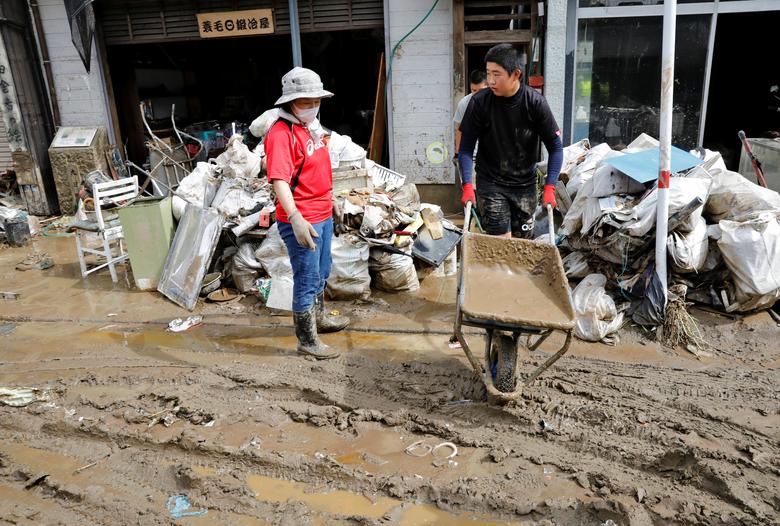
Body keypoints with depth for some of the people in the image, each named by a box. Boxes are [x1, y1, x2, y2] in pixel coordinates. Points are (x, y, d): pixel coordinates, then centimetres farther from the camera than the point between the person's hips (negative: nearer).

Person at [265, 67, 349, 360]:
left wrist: (331, 199, 28)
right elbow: (279, 180, -29)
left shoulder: (312, 126, 10)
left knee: (321, 273, 24)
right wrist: (295, 218, -39)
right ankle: (307, 341, 15)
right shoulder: (281, 134, -19)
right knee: (307, 280, 1)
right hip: (301, 221, -9)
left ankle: (318, 318, 44)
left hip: (323, 215, 9)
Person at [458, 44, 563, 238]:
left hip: (525, 185, 2)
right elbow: (466, 147, -6)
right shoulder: (480, 102, -12)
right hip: (490, 184, -1)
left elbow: (555, 147, -6)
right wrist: (467, 185, -16)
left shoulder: (535, 102, -11)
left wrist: (549, 187, -14)